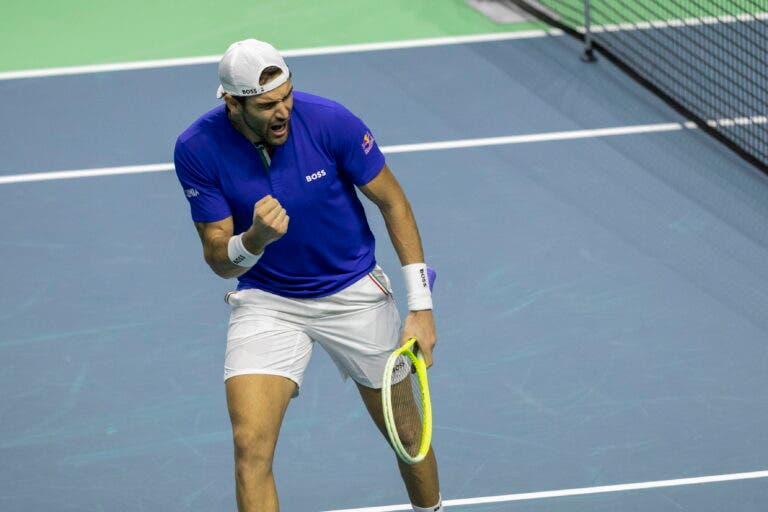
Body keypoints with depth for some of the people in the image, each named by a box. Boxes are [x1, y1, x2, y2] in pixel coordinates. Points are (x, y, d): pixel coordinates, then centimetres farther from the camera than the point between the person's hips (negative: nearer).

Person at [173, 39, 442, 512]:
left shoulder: (330, 121, -21)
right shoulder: (197, 150, -18)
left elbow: (393, 204, -7)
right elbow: (219, 260, -11)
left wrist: (421, 307, -11)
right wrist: (254, 240, -35)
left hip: (355, 293, 0)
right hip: (267, 301, 0)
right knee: (251, 446, -17)